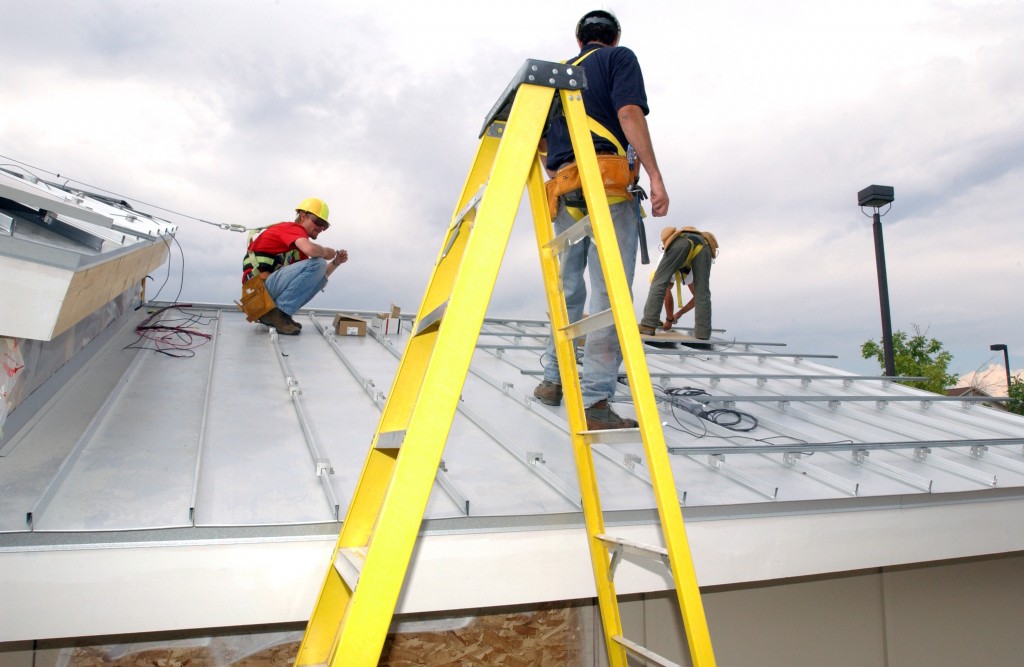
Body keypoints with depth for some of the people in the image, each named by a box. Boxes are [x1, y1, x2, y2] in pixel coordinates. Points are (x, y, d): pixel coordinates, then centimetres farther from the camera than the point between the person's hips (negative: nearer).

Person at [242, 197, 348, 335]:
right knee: (317, 264, -19)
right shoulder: (293, 228, -5)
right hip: (260, 284, -9)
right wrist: (326, 252, -7)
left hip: (271, 286, 10)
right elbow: (311, 250, -29)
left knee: (320, 277, 14)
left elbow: (318, 277, 22)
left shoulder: (298, 242, 21)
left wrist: (335, 263, 9)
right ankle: (278, 311, -14)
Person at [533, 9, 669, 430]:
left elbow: (538, 142, 23)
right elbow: (629, 113, -7)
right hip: (609, 184, -6)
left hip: (563, 190, 6)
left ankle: (553, 379, 21)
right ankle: (595, 403, -15)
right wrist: (655, 176, -12)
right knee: (610, 292, -10)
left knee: (569, 289, 15)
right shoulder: (619, 58, 11)